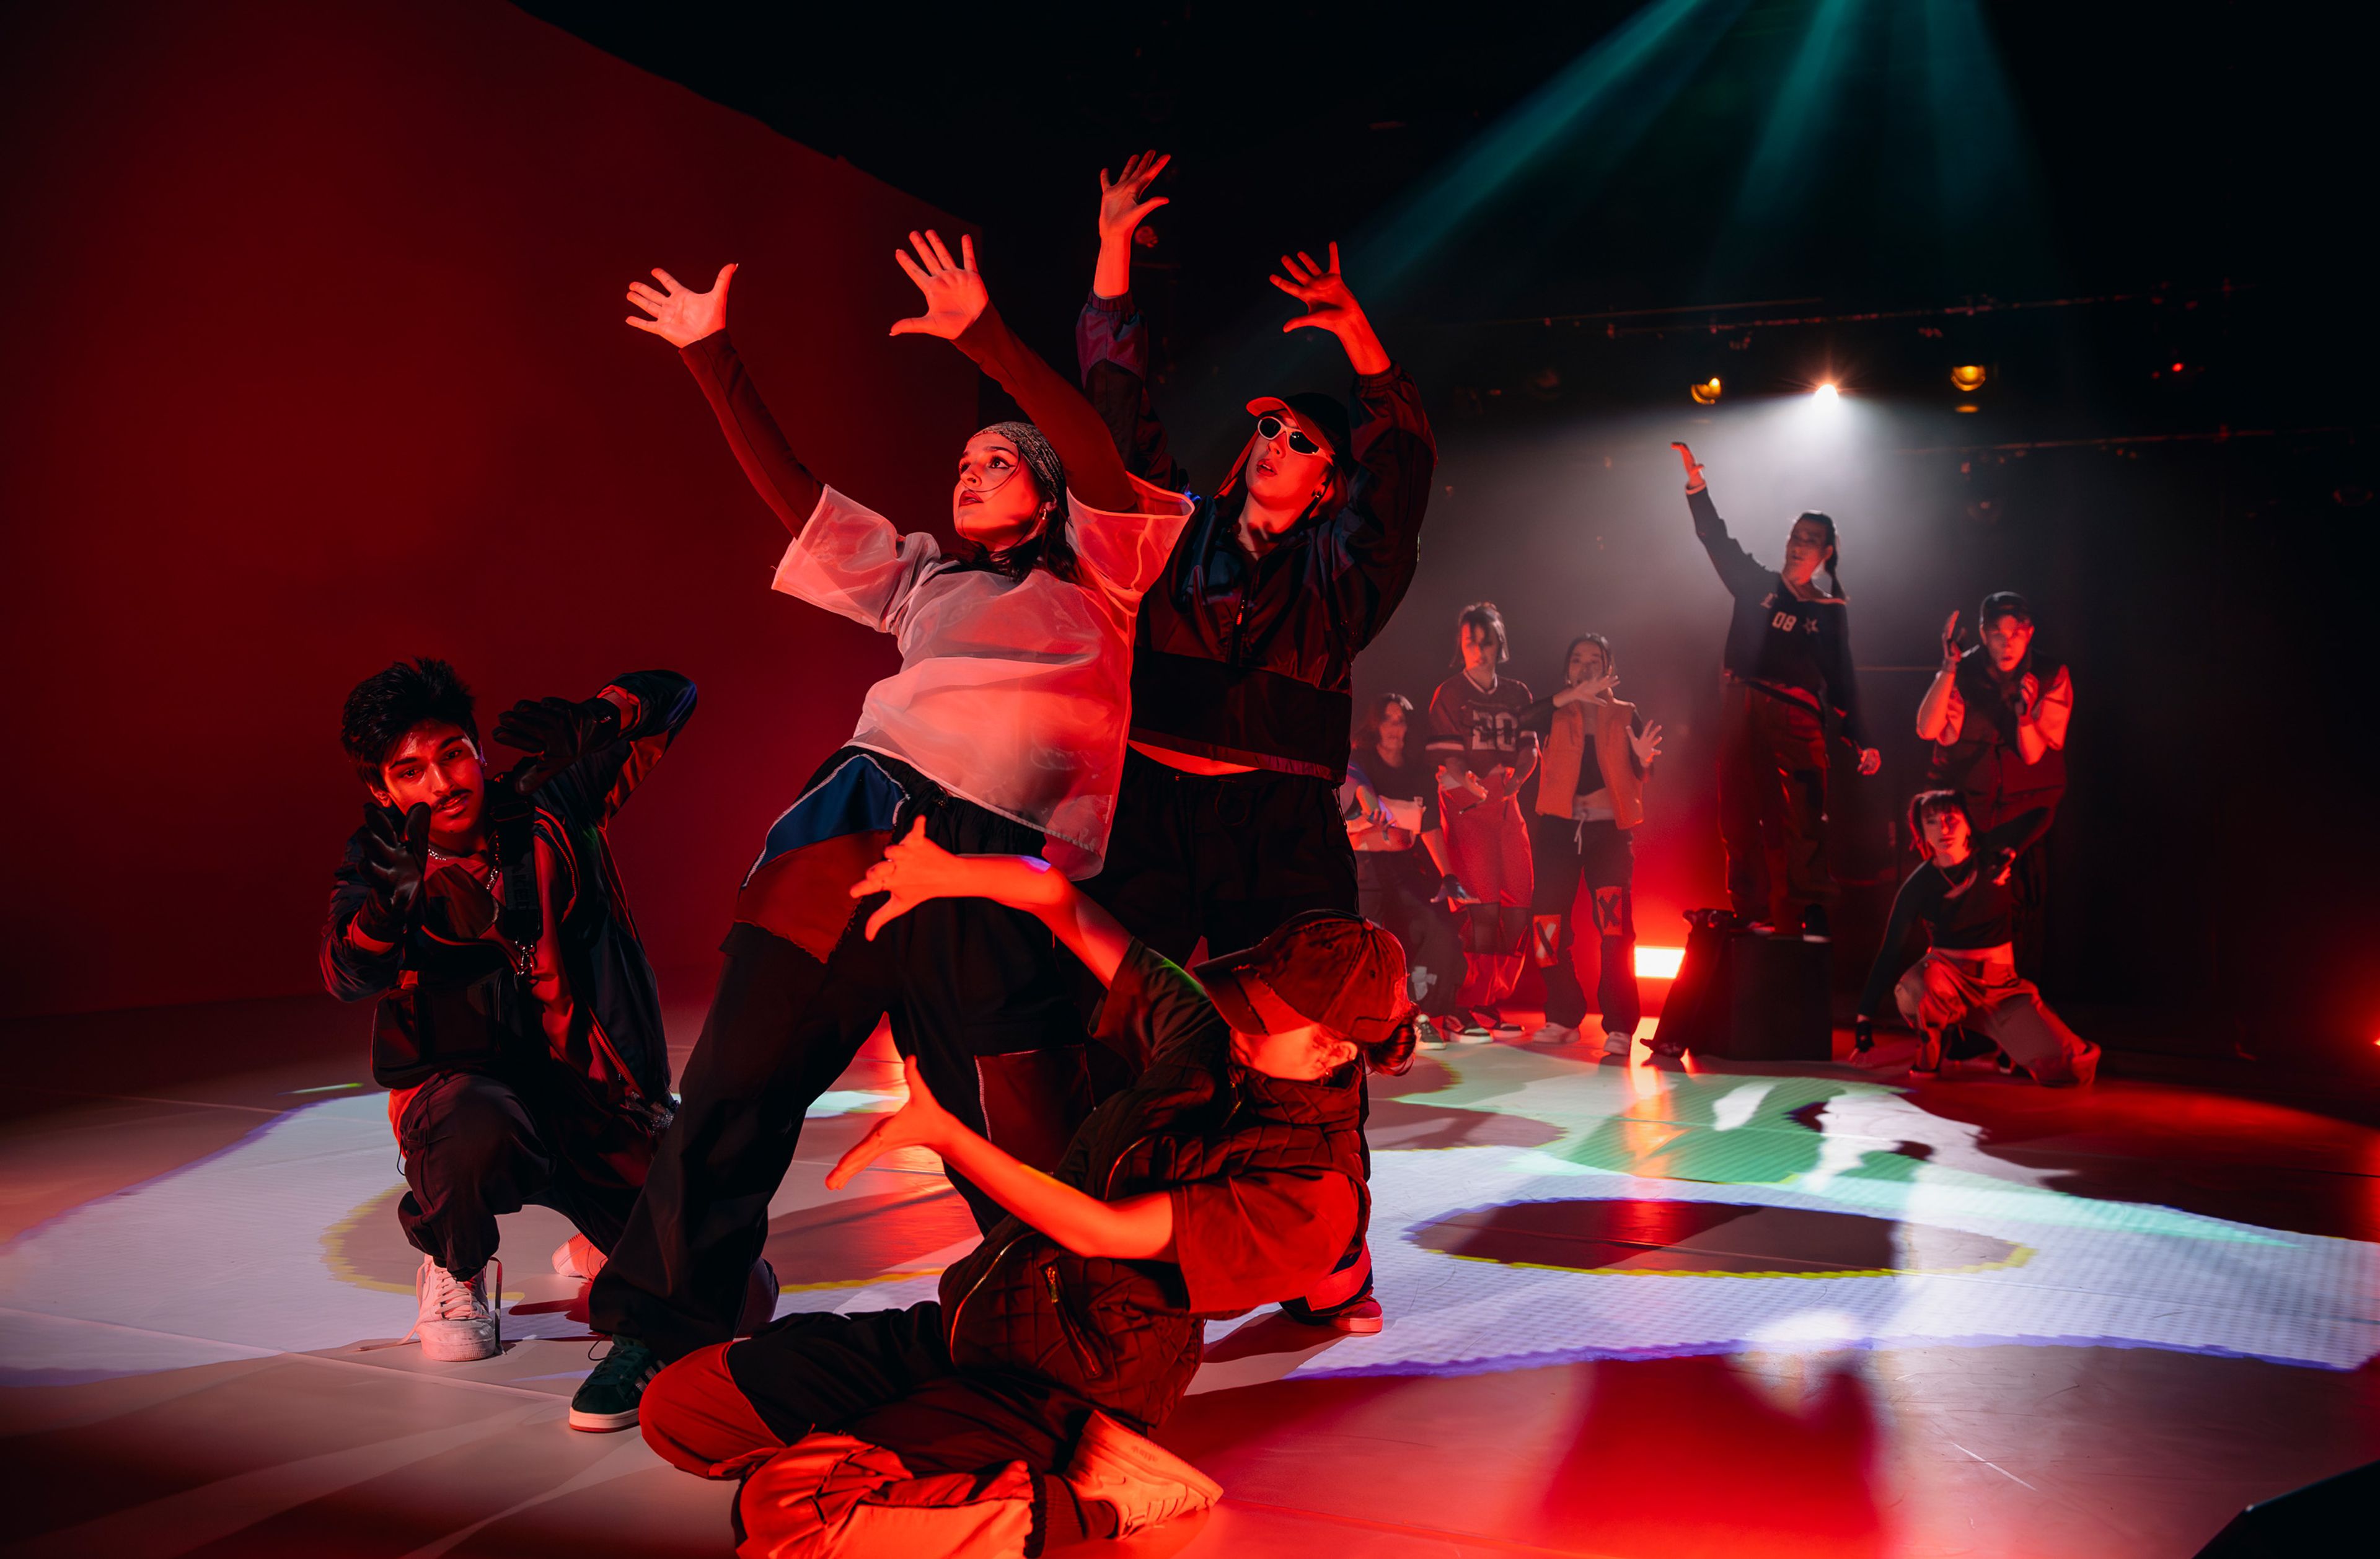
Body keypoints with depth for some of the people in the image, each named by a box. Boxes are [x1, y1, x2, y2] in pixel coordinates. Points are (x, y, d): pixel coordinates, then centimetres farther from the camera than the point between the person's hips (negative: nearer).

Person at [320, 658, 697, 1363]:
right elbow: (349, 976, -22)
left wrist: (592, 724, -21)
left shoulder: (545, 808, 0)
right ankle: (453, 1267, -4)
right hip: (465, 1089, -2)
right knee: (478, 1124, -41)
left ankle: (606, 1240, 29)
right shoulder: (379, 865, -1)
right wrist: (394, 898, -43)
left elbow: (671, 695, 0)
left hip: (592, 1095, 2)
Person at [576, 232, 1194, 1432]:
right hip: (860, 819, 4)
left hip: (993, 862, -4)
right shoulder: (918, 578, 30)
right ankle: (659, 1324, 10)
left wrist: (985, 339, -8)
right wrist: (712, 358, 18)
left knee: (1030, 1141, -6)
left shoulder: (1093, 575, 18)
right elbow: (789, 488, 24)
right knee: (742, 1070, -2)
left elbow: (1102, 458, 0)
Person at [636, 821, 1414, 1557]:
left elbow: (1097, 1229, -21)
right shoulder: (1204, 1033, 2)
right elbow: (1059, 901, 6)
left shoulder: (1313, 1190, -18)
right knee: (681, 1408, 0)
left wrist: (944, 1133, -19)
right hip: (950, 1330, 8)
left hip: (1050, 1398, -7)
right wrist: (947, 872, -11)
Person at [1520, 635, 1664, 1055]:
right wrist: (1574, 694, -28)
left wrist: (1642, 757, -21)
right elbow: (1526, 720, -15)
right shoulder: (1558, 714, 8)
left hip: (1608, 830, -1)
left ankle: (1619, 1027, -14)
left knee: (1614, 928, -14)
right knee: (1548, 924, -1)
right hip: (1558, 828, 1)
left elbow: (1638, 777, 2)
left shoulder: (1626, 717, 9)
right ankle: (1564, 1018, 14)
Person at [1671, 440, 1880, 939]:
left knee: (1801, 824, -13)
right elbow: (1717, 540, 7)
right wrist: (1696, 484, -4)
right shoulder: (1757, 586, 14)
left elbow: (1842, 681, 13)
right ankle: (1753, 916, 3)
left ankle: (1813, 921, -14)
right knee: (1741, 822, -1)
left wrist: (1862, 741, 6)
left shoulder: (1831, 612, 12)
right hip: (1742, 711, 2)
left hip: (1796, 720, -2)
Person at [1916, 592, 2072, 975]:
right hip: (1966, 806, 0)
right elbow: (1928, 730, -21)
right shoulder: (1965, 672, -5)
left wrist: (2024, 716, -28)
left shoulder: (2051, 677, -4)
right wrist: (1949, 666, -26)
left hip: (2025, 805, 0)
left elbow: (2033, 755, -8)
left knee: (2024, 907, -6)